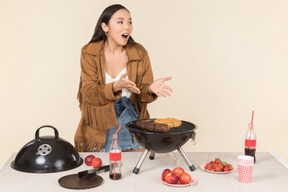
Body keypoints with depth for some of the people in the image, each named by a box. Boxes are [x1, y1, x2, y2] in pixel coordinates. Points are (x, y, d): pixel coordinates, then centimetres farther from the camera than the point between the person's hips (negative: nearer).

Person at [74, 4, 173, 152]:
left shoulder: (139, 53, -3)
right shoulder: (89, 53, -6)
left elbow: (142, 93, -1)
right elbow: (89, 93, -14)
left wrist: (151, 89, -26)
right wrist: (116, 86, -31)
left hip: (130, 122, 1)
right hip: (99, 127, -1)